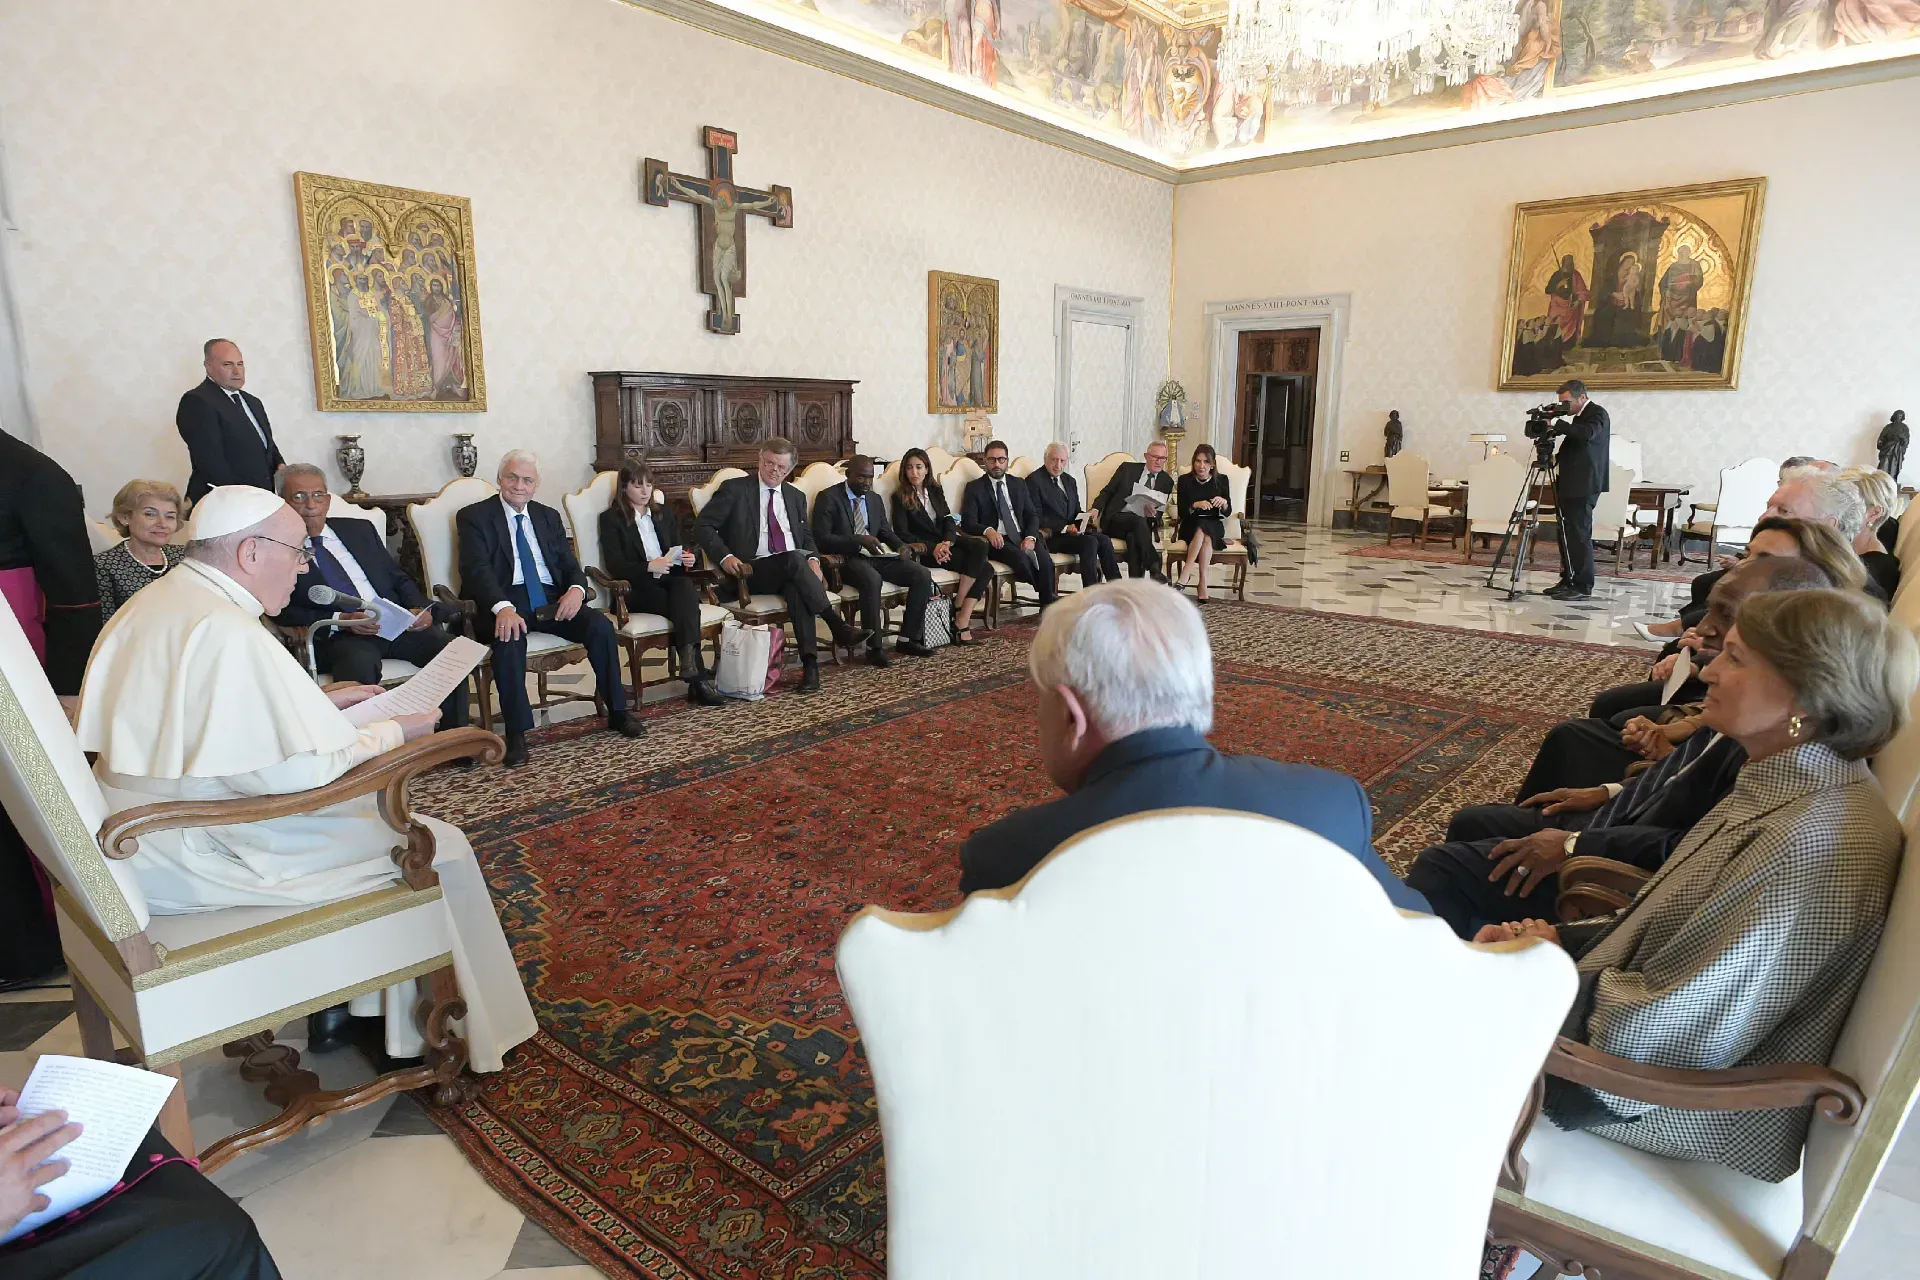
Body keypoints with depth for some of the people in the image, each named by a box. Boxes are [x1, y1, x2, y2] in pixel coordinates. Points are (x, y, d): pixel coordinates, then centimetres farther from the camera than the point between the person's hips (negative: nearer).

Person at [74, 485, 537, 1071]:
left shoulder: (152, 603, 7)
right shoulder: (229, 632, -25)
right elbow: (292, 771, -26)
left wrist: (320, 703, 12)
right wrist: (392, 733, -13)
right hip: (195, 861, -10)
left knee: (367, 806, 23)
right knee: (435, 848, -3)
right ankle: (414, 1032, 13)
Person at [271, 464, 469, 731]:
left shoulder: (359, 529, 22)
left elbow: (398, 577, 21)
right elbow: (284, 614, -3)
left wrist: (419, 608, 0)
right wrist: (341, 621, -17)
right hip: (336, 638, -4)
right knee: (359, 664, -39)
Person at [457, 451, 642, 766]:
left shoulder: (549, 516, 19)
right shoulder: (474, 516, 4)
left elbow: (570, 564, 14)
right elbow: (477, 570, -10)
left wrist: (577, 589, -13)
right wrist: (503, 607, -30)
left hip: (551, 598, 4)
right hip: (506, 600, -4)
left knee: (600, 625, -22)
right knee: (509, 636, -37)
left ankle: (617, 713, -10)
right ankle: (516, 733, -28)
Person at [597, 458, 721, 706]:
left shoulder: (665, 513, 23)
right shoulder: (611, 518, 6)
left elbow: (683, 546, 21)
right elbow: (615, 566, -6)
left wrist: (691, 557, -5)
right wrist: (649, 567, -25)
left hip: (673, 580, 4)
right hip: (638, 589, -4)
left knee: (686, 588, -35)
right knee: (686, 608, -33)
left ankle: (689, 665, -49)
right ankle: (698, 680, -40)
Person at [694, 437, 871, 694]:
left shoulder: (796, 497, 21)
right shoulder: (734, 490, 6)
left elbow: (807, 538, 22)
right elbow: (703, 526, 1)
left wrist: (813, 560, -2)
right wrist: (725, 557, -16)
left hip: (794, 567, 3)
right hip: (754, 571, -3)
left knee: (796, 588, -35)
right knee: (794, 558, -36)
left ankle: (810, 664, -40)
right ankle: (838, 627, -34)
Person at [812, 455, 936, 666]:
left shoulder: (875, 499, 18)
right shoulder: (828, 498, -3)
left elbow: (885, 531, 23)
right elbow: (822, 539, -13)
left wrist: (901, 545, -1)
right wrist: (860, 540, -24)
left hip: (877, 557, 7)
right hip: (846, 559, -6)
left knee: (923, 574, -14)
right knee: (872, 579, -39)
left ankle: (908, 639, -7)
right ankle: (874, 647, -29)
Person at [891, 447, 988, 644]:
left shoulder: (936, 490, 18)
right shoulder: (900, 497, 2)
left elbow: (948, 519, 8)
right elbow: (902, 532, -7)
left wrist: (947, 542, -15)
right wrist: (932, 548, -20)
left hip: (946, 541, 6)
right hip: (925, 550, -6)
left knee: (979, 546, -25)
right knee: (980, 566, -26)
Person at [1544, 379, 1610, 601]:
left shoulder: (1598, 414, -8)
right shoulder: (1579, 416, 18)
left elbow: (1587, 433, -29)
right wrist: (1557, 459, 9)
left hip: (1583, 486, -9)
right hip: (1571, 485, 9)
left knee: (1579, 534, -9)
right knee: (1566, 534, 9)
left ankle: (1583, 586, -7)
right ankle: (1567, 581, 15)